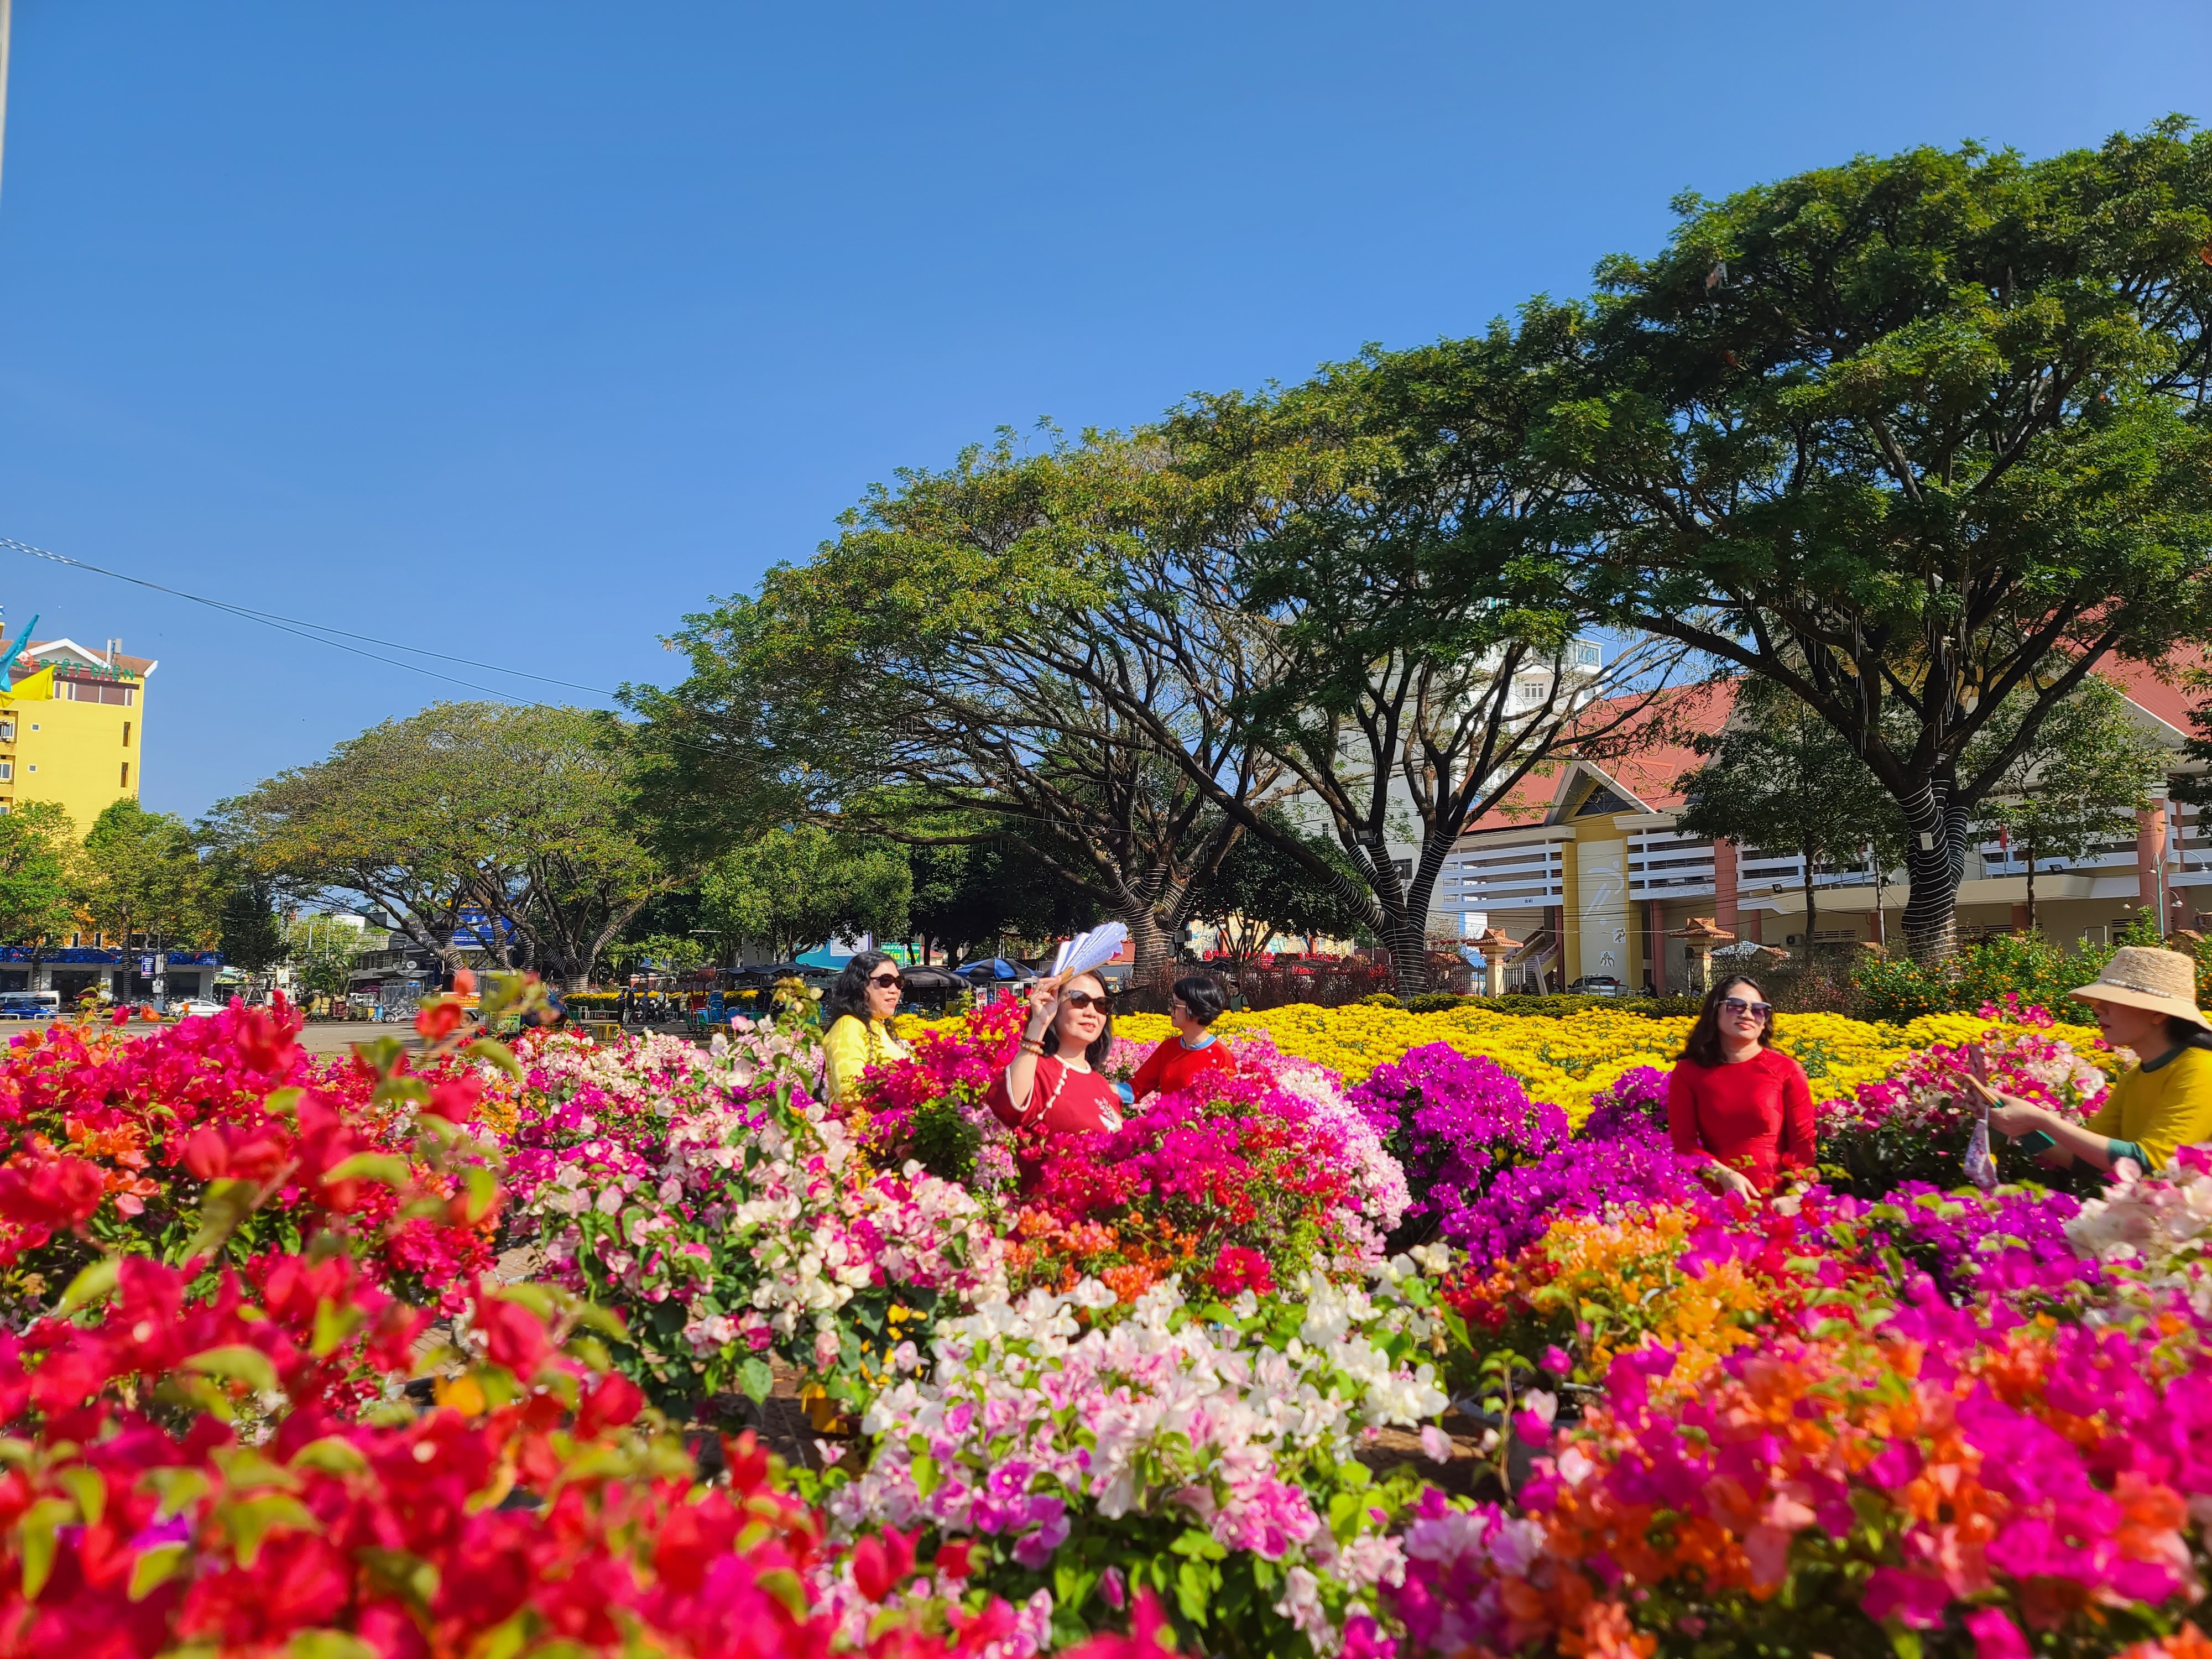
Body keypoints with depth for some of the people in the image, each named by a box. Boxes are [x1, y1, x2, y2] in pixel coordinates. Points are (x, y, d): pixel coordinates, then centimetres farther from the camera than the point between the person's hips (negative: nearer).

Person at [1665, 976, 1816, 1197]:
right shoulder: (1686, 1072, 7)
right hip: (1717, 1193, 1)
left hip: (1778, 1194, 0)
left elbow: (1804, 1141, 3)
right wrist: (1725, 1175, -12)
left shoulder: (1787, 1070, 5)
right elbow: (1682, 1141, 3)